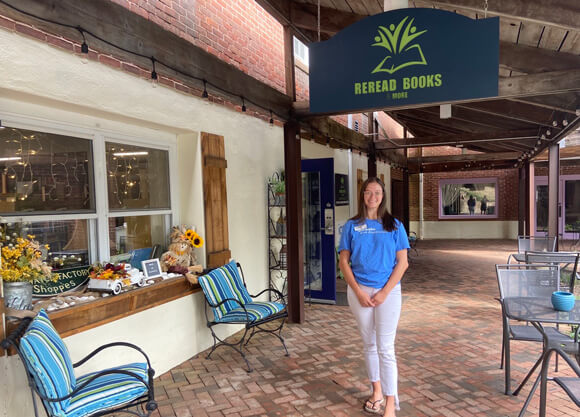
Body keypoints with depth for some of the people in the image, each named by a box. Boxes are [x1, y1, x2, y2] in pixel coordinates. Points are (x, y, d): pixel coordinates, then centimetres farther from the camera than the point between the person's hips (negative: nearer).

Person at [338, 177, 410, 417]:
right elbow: (343, 262, 1)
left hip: (388, 291, -2)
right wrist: (358, 292, -9)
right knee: (369, 343, 14)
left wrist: (384, 292, -11)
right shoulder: (352, 226, 3)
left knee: (385, 347, -2)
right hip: (359, 291, 2)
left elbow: (402, 263, -2)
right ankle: (377, 391, 31)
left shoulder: (394, 225, 1)